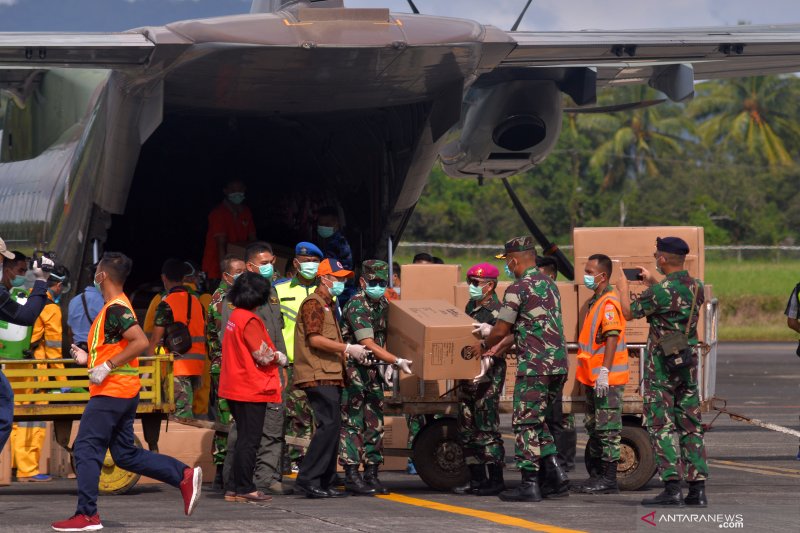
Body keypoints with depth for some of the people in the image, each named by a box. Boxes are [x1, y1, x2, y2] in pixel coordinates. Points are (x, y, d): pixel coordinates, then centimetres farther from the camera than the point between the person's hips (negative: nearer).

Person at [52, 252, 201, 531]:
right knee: (125, 455, 12)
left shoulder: (115, 309, -14)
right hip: (124, 393, 10)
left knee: (86, 449, -6)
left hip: (111, 393, -10)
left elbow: (140, 342, -27)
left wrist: (107, 366, -25)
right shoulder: (117, 307, 17)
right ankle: (184, 476, 7)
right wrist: (88, 358, 18)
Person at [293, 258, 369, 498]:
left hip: (331, 375, 10)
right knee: (329, 425, -16)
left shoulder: (328, 305, 25)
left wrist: (351, 354, 16)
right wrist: (347, 348, -17)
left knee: (331, 428, 8)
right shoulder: (313, 304, -7)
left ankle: (324, 483, 11)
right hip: (318, 376, -10)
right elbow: (314, 339, -18)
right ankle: (307, 479, -15)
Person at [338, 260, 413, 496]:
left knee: (375, 423, 9)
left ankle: (371, 474, 14)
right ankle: (352, 476, -4)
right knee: (352, 423, -6)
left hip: (373, 370, 8)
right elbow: (368, 344, -25)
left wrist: (387, 365, 9)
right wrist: (397, 361, -29)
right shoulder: (357, 306, -17)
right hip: (353, 370, -8)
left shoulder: (383, 304, 10)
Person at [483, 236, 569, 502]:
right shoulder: (549, 284, 17)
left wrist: (485, 346, 14)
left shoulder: (518, 289, -10)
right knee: (537, 420, 17)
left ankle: (529, 484, -3)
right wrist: (499, 347, 30)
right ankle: (555, 475, 11)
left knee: (526, 422, -1)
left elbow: (500, 331, -7)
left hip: (534, 366, -8)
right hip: (559, 365, 8)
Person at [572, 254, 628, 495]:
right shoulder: (594, 302, 17)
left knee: (607, 429, -6)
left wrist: (604, 371, -26)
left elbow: (612, 338, -22)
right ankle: (596, 475, 22)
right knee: (593, 427, 15)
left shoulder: (609, 303, -15)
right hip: (592, 377, 10)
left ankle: (608, 479, -4)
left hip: (607, 379, -10)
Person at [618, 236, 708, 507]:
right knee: (690, 424, 9)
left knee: (661, 424, -3)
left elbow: (629, 312, -5)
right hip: (688, 363, 7)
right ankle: (697, 488, 7)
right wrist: (651, 282, 31)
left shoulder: (661, 291, -17)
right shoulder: (696, 287, 5)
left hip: (661, 365, -7)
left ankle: (671, 487, -10)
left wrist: (623, 287, 12)